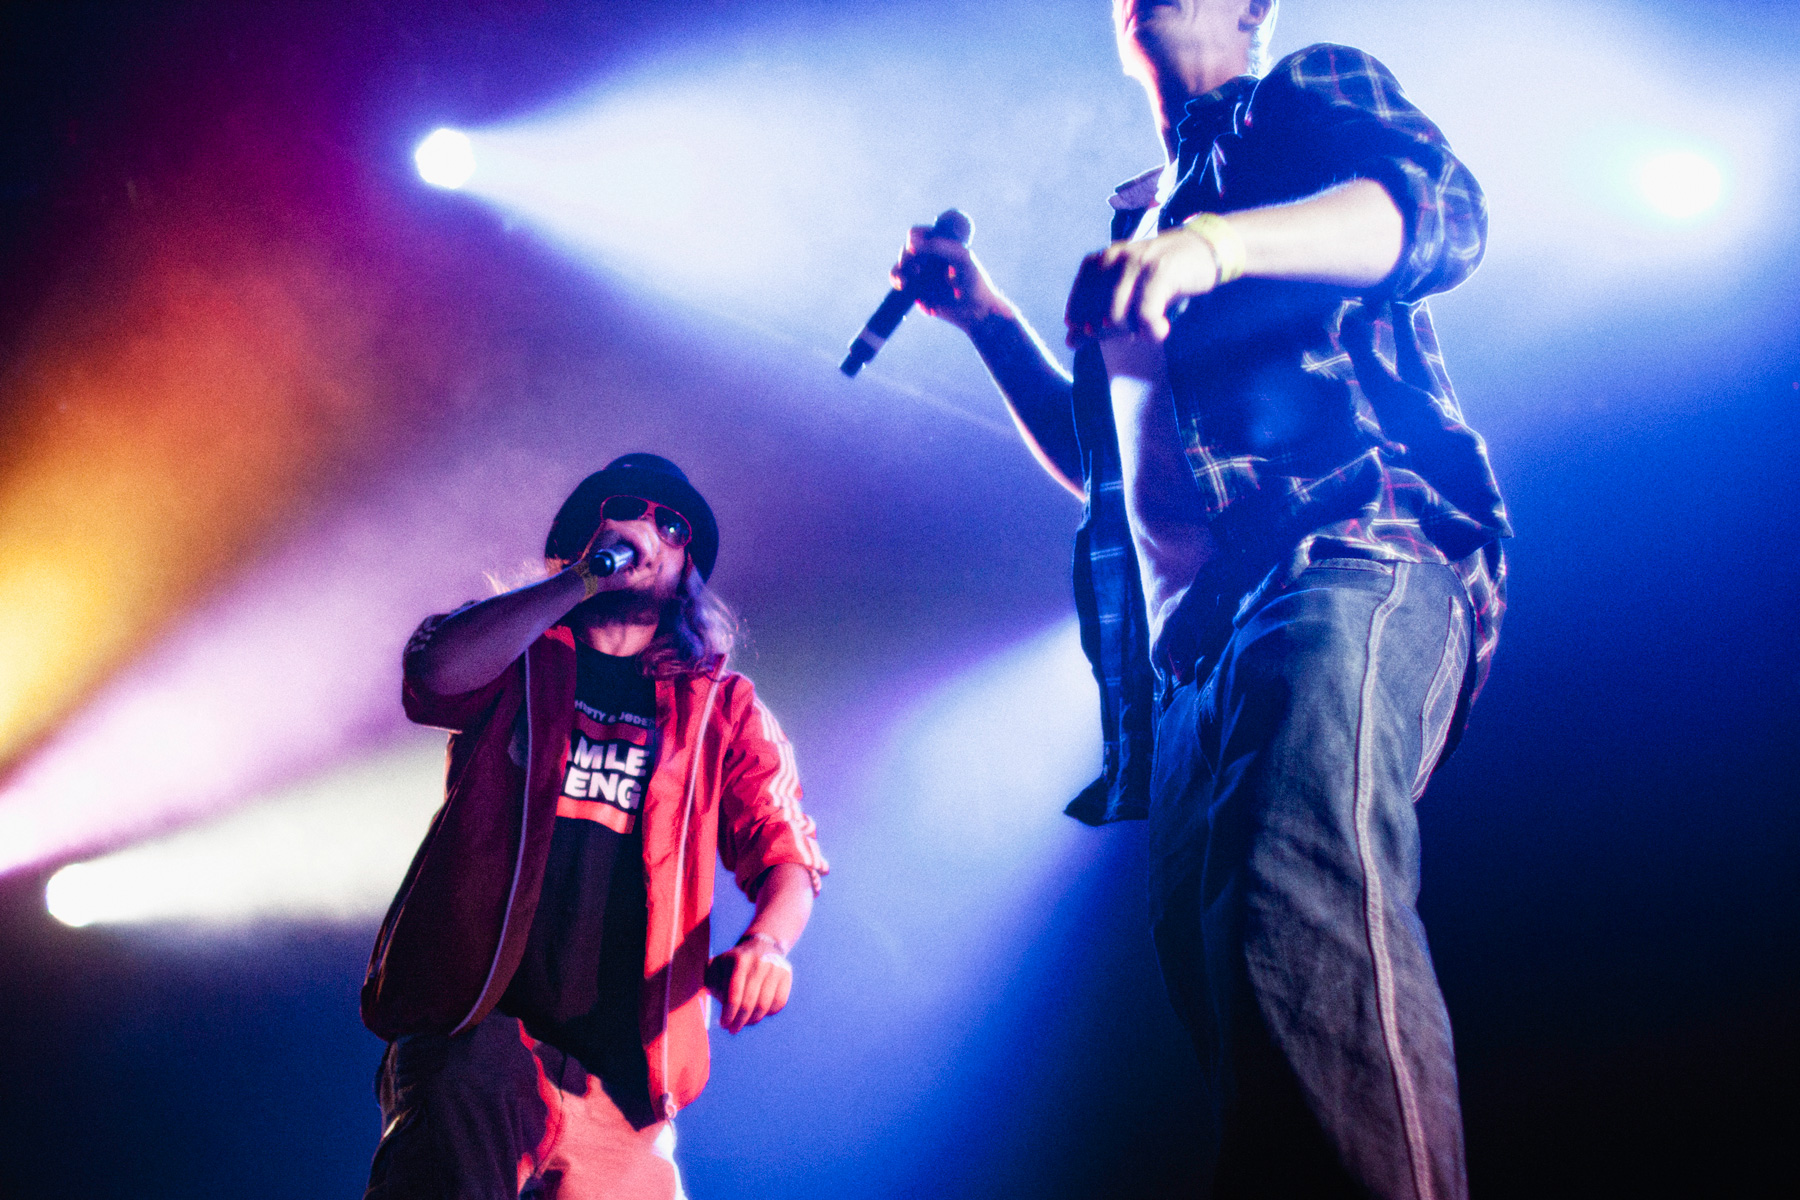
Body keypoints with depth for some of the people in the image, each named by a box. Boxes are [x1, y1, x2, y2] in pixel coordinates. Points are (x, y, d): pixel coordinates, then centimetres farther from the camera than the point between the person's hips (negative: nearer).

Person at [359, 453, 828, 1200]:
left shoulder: (724, 707, 17)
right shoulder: (514, 654, 15)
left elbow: (784, 852, 8)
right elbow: (436, 675, -9)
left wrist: (765, 943, -14)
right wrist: (581, 580, -4)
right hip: (479, 1028, -2)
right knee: (466, 1090, -34)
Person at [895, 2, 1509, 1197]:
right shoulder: (1141, 217, 35)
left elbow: (1441, 209, -7)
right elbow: (1099, 459, 38)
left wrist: (1215, 243, -23)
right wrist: (988, 317, 28)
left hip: (1347, 558, -8)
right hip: (1192, 645, 8)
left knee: (1303, 909, -33)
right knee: (1215, 957, 0)